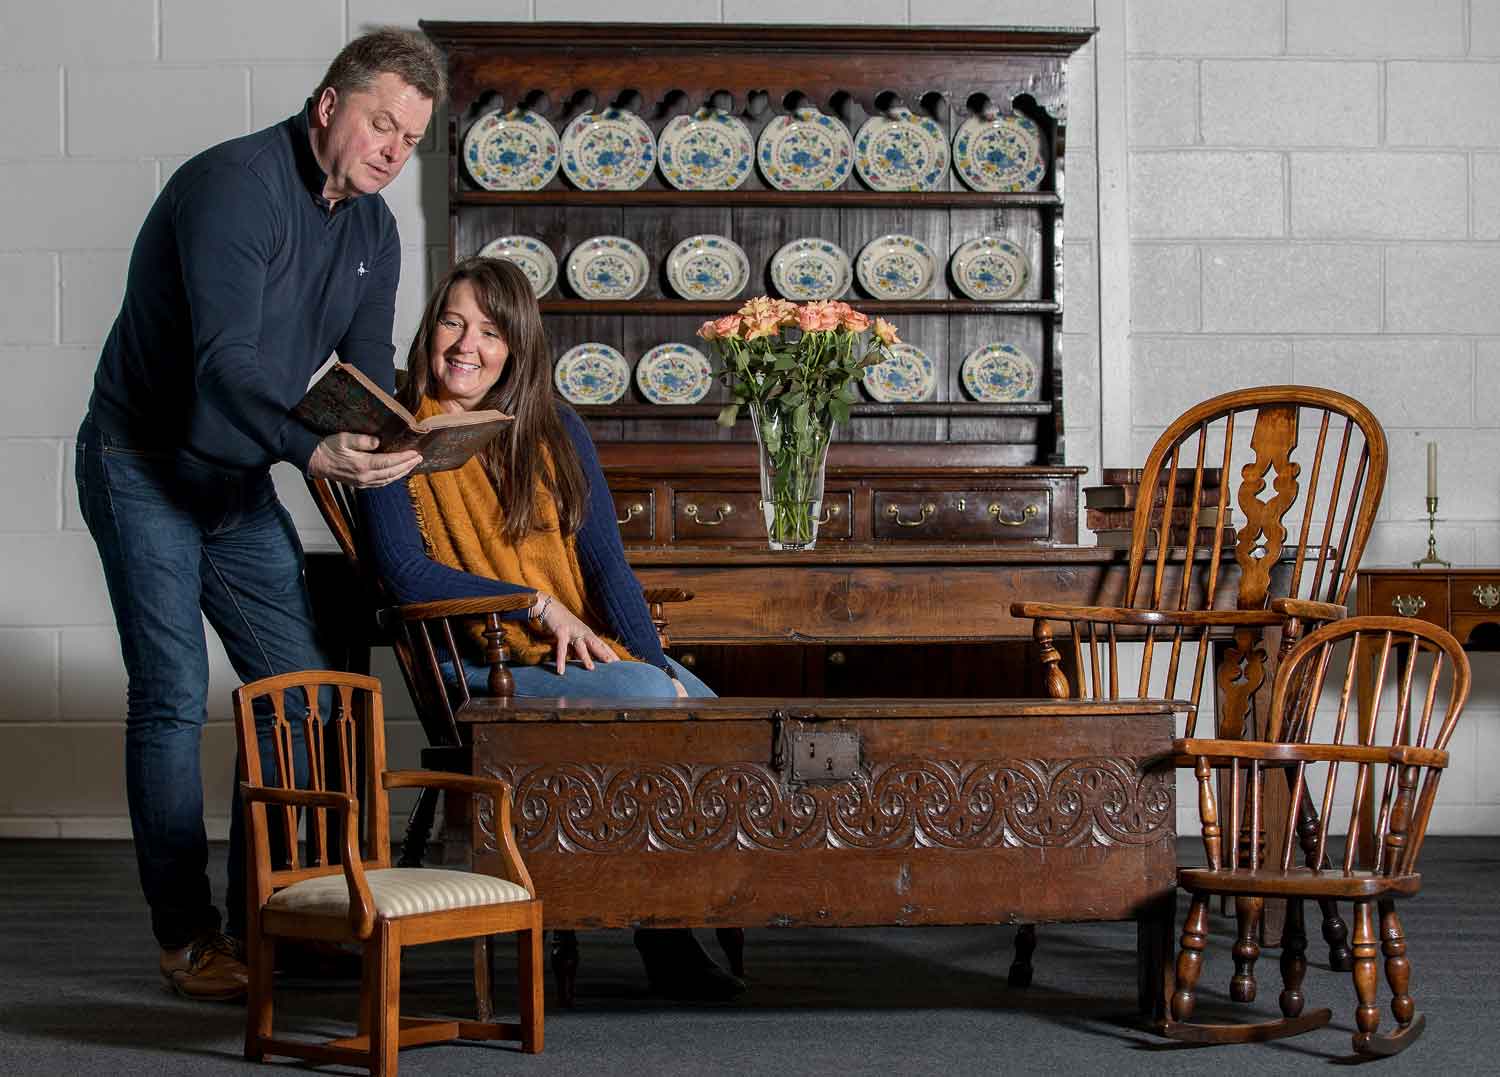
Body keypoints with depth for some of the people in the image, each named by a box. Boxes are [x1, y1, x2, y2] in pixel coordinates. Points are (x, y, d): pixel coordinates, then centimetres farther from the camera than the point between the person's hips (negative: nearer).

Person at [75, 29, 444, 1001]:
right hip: (144, 469, -7)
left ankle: (258, 915, 12)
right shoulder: (235, 185, -23)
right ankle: (187, 934, -1)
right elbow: (226, 363, -34)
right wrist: (312, 451, -48)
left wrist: (385, 446, -19)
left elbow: (368, 372, 4)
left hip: (240, 483, 8)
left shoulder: (374, 233, 2)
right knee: (173, 699, -9)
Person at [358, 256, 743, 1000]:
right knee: (648, 703, -30)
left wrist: (653, 661, -8)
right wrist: (537, 605, -12)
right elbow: (406, 575, -8)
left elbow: (605, 562, 7)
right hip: (484, 672, -5)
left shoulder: (555, 431, 14)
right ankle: (665, 940, -17)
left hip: (593, 652, 5)